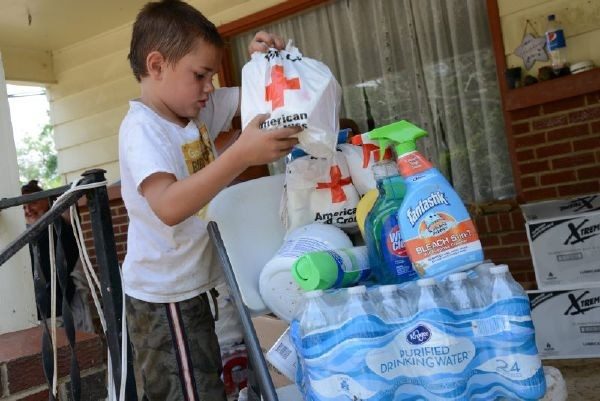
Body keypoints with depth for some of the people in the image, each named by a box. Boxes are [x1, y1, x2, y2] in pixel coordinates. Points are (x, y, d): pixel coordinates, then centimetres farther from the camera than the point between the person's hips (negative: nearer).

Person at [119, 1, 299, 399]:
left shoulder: (197, 110, 3)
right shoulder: (142, 128, -22)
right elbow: (169, 207, -39)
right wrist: (242, 154, -45)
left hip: (191, 287, 9)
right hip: (165, 298, -9)